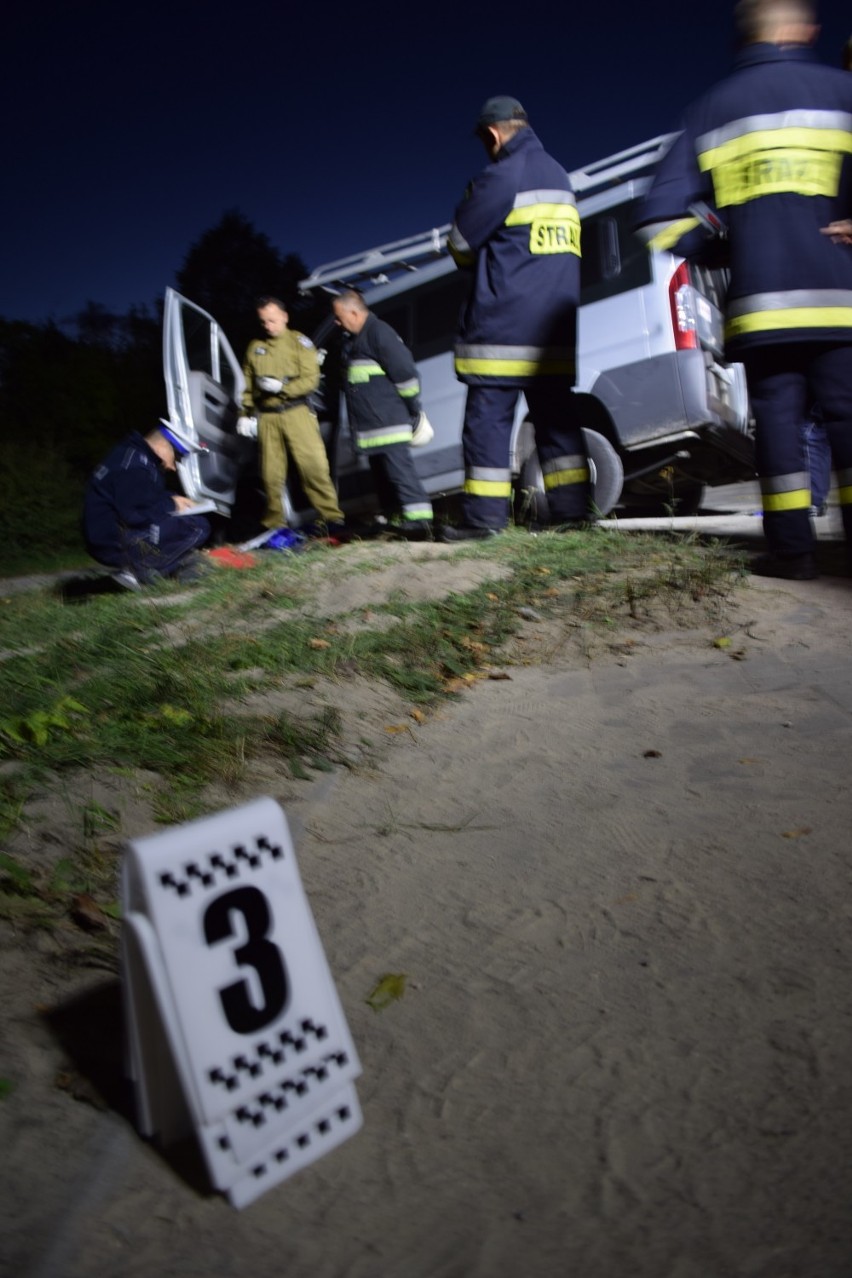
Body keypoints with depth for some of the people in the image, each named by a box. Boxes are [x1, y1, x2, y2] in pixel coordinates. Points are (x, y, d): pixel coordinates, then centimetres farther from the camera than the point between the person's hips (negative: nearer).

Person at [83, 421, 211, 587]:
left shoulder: (133, 456, 14)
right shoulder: (135, 466, -19)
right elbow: (136, 512, -24)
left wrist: (171, 499, 11)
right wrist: (170, 504, -9)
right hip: (117, 545, -11)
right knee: (198, 527, -15)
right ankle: (141, 570, -13)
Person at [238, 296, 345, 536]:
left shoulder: (299, 341, 4)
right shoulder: (255, 347, 16)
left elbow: (311, 379, -6)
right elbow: (248, 385, 19)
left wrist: (281, 387, -16)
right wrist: (245, 414, 10)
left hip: (296, 412, -3)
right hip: (267, 417, 3)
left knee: (314, 465, -12)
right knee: (271, 473, 3)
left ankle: (332, 518, -9)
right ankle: (274, 525, 13)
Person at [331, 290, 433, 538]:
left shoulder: (380, 333, -12)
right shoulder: (352, 340, 20)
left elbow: (405, 372, -15)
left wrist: (413, 409, -9)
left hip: (390, 423, -10)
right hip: (369, 425, 10)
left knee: (399, 470, -16)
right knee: (381, 472, 13)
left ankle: (418, 520, -19)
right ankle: (392, 517, 20)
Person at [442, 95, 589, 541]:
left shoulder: (501, 175, -7)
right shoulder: (559, 177, 20)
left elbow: (461, 243, -5)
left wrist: (481, 256, 15)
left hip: (503, 326, -8)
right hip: (554, 328, 8)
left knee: (487, 419, -4)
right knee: (555, 416, 7)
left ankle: (484, 514, -5)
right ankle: (570, 505, 4)